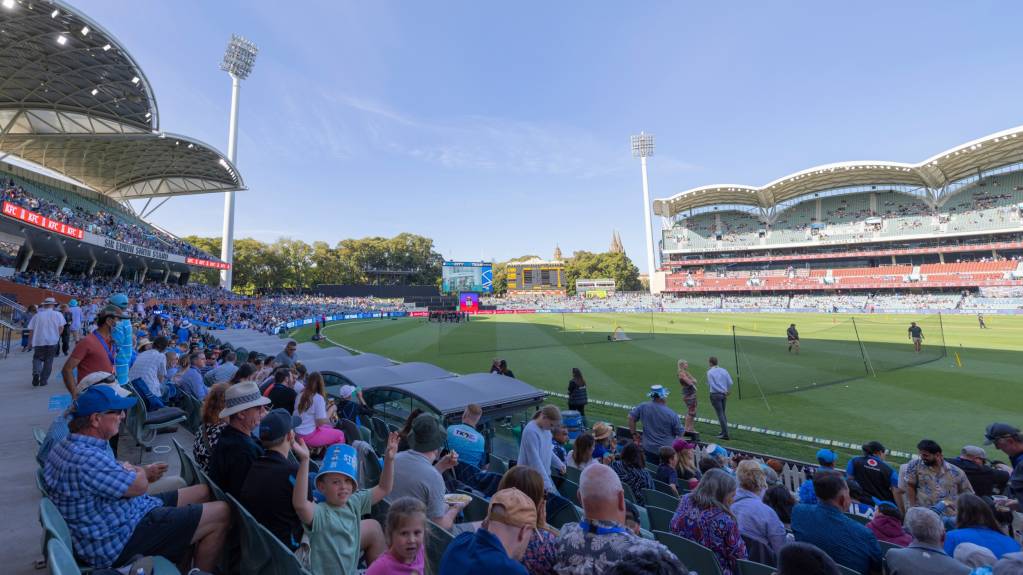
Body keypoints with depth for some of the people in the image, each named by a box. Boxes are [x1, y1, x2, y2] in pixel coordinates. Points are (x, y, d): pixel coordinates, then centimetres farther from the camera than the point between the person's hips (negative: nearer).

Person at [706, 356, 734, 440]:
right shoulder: (724, 370, 4)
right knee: (723, 413, 19)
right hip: (724, 394, 6)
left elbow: (711, 385, -15)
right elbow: (730, 382, -1)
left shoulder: (709, 372, -10)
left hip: (715, 394, -6)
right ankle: (724, 432, 26)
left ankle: (725, 434, -3)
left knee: (720, 414, -3)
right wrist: (727, 391, 14)